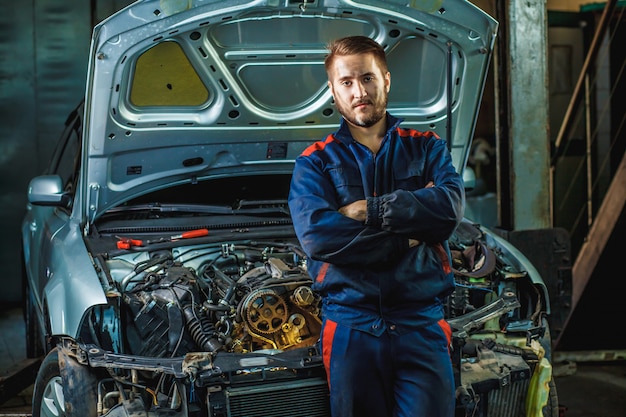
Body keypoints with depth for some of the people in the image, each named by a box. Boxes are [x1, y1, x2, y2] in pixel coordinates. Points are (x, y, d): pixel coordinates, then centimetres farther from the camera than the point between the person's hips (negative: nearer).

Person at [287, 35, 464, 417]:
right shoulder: (315, 163, 8)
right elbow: (316, 234, -12)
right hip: (351, 326, 0)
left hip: (422, 324, 0)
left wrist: (369, 211, -11)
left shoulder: (427, 148, 13)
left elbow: (450, 207, -9)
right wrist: (409, 235, -10)